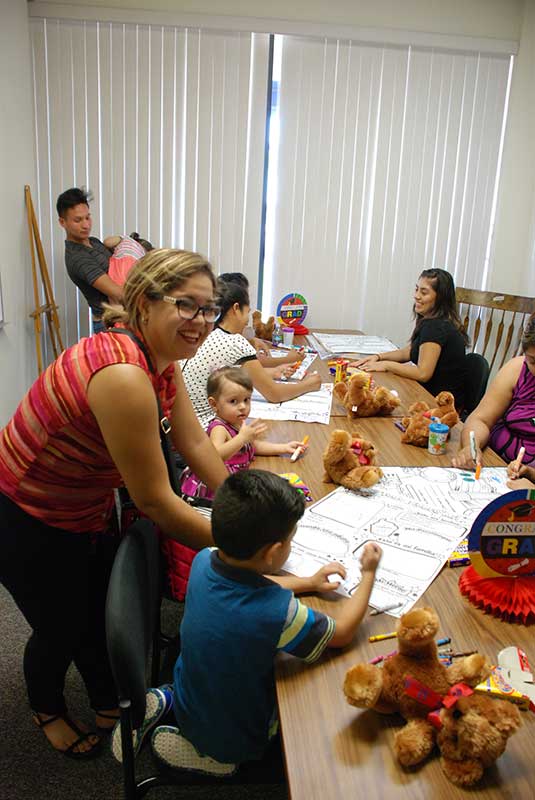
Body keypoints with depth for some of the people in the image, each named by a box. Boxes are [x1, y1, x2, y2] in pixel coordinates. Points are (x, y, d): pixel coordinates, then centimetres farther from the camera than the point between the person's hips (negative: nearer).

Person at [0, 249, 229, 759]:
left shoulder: (160, 358, -8)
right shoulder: (122, 375, -38)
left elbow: (195, 443, -2)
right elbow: (155, 502, -32)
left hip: (88, 511, 8)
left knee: (103, 614, 21)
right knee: (62, 630, 15)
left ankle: (108, 704, 50)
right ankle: (46, 710, 49)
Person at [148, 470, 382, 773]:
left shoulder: (204, 561, -20)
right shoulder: (277, 612, -38)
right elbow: (342, 633, -18)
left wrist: (308, 582, 2)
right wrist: (369, 574, -8)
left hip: (187, 711, 5)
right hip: (236, 744, -4)